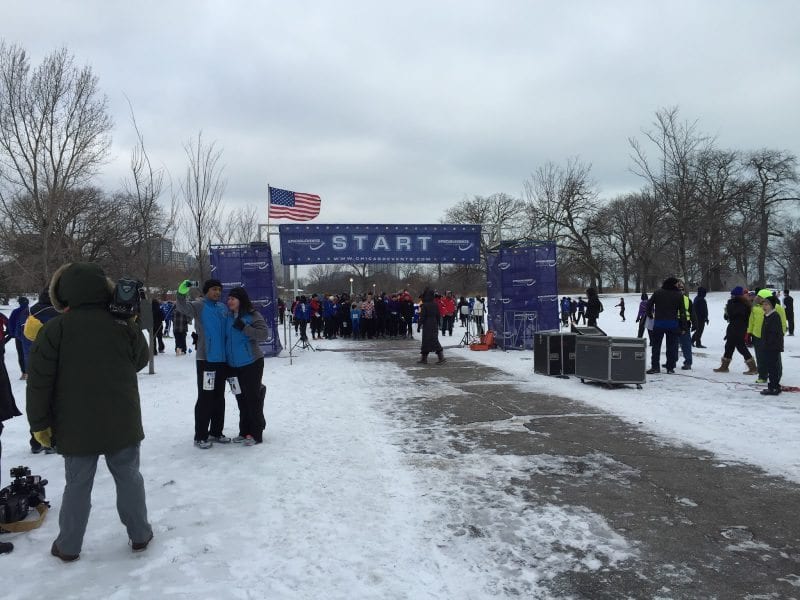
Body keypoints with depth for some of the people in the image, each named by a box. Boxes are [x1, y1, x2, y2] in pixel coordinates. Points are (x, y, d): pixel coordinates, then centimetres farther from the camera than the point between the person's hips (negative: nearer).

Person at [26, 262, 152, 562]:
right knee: (128, 477, 13)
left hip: (76, 427, 0)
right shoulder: (124, 325, -6)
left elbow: (39, 381, -8)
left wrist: (40, 422, 1)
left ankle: (68, 546, 24)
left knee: (77, 484, 12)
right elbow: (141, 360, 11)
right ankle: (139, 534, 23)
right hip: (122, 424, 1)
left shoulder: (54, 329, -9)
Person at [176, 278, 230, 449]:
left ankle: (216, 432, 23)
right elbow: (183, 308, -23)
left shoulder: (223, 308, 13)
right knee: (205, 398, -5)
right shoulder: (199, 305, -4)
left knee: (219, 398, 13)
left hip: (222, 360, 6)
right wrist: (182, 293, -43)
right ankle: (200, 436, 3)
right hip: (206, 359, -6)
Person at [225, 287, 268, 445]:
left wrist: (244, 327, -26)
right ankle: (244, 432, 22)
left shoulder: (253, 315, -10)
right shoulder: (229, 317, 9)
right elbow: (224, 337, 20)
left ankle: (256, 434, 6)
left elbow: (264, 334, -20)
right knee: (241, 398, 12)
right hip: (234, 365, 6)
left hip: (251, 363, -6)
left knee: (252, 398, -2)